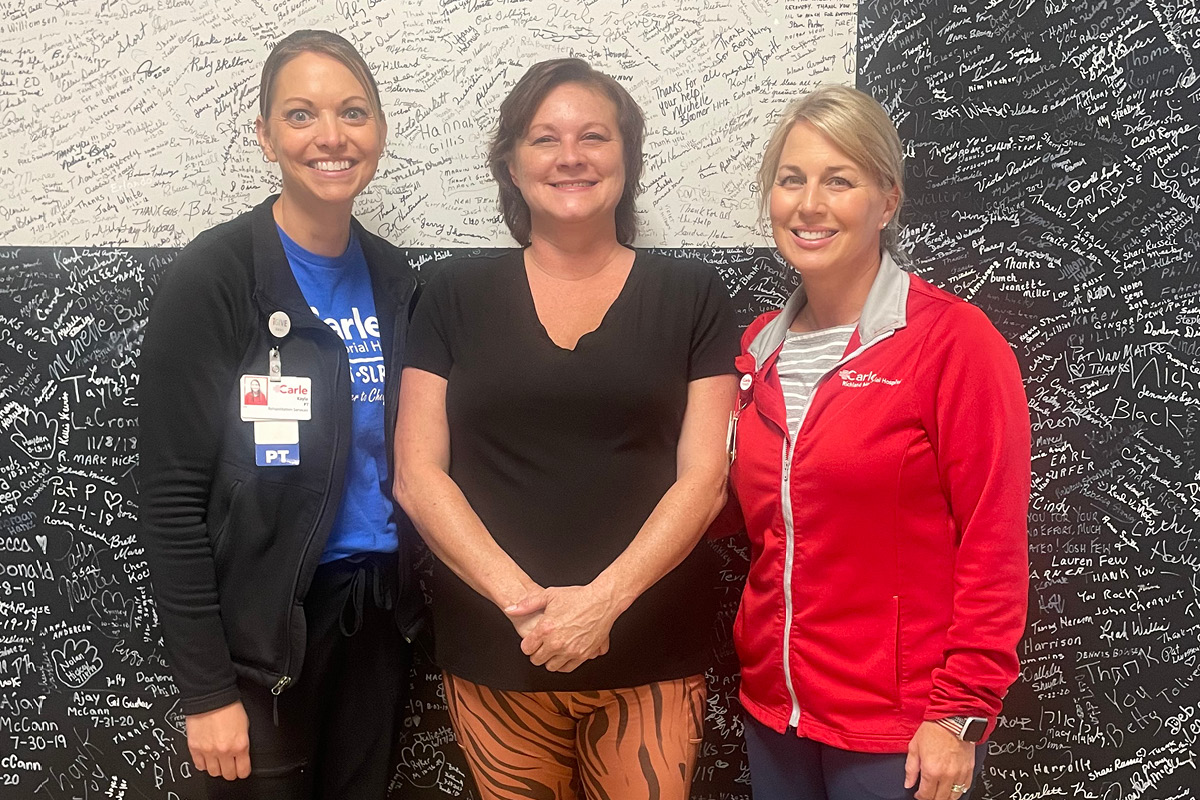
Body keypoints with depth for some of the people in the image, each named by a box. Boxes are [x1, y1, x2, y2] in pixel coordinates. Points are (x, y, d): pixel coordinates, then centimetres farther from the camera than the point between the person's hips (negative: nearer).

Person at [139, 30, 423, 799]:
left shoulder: (393, 277, 4)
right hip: (261, 623, -5)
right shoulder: (212, 277, -14)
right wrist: (205, 687, -15)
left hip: (379, 607, 5)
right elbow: (172, 496, -14)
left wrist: (415, 591, 5)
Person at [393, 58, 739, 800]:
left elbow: (706, 476, -3)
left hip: (651, 653, -1)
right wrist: (520, 597, -13)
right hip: (494, 655, 1)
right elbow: (418, 474, -1)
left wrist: (603, 599, -16)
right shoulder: (458, 296, 4)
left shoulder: (692, 297, 2)